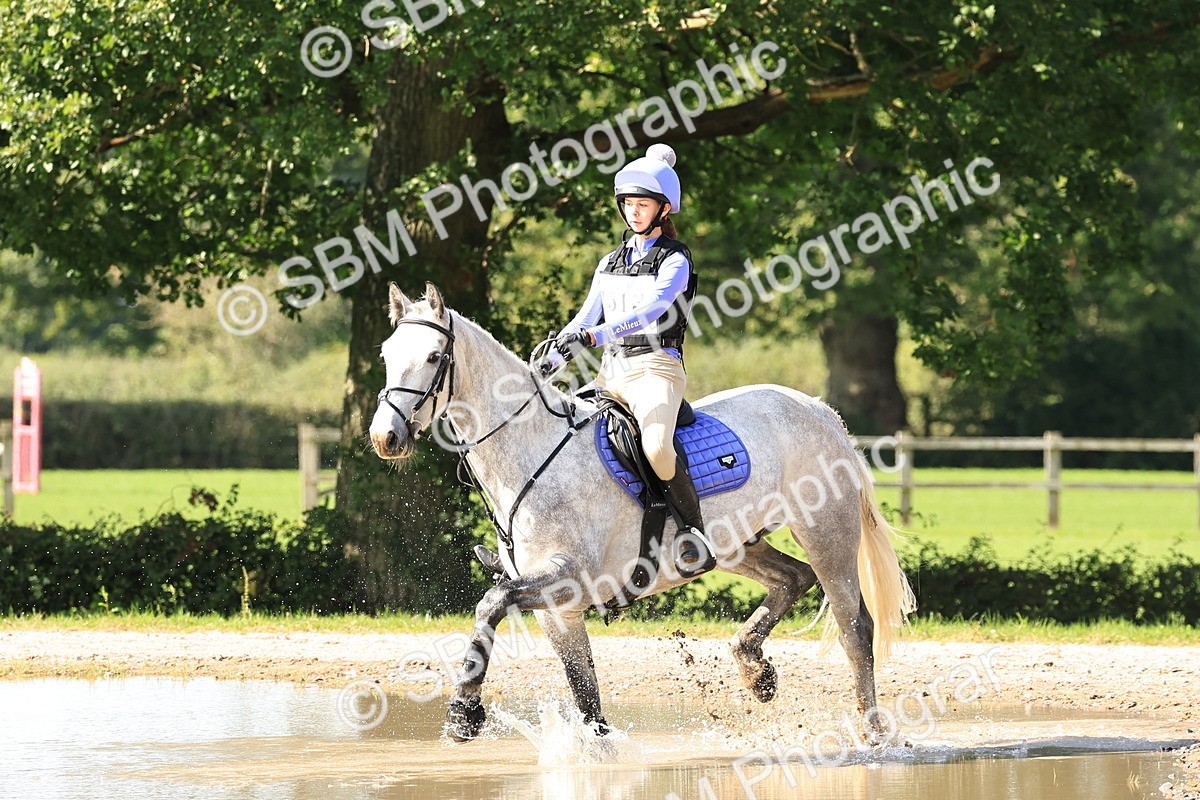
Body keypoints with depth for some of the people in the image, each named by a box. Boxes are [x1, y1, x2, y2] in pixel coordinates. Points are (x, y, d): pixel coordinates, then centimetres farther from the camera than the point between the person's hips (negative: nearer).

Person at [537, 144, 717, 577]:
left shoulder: (674, 261, -3)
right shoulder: (611, 263, 18)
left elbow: (650, 309, -19)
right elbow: (585, 320, 15)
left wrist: (593, 337, -32)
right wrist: (552, 358, -5)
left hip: (655, 367, -7)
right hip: (611, 374, 7)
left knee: (657, 446, -35)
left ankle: (694, 534, -21)